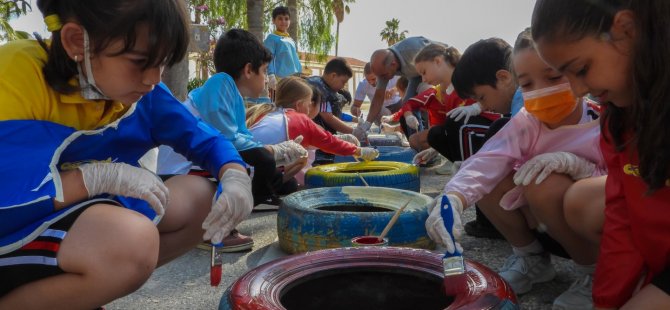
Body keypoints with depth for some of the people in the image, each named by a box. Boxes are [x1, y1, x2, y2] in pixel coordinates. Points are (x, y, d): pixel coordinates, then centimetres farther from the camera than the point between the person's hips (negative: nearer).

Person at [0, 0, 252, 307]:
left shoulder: (142, 92, -4)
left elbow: (203, 139, 4)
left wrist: (235, 178, -16)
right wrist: (100, 176, -28)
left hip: (84, 216, 7)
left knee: (201, 199, -3)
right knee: (132, 240, -33)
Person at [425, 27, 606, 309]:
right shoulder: (525, 123, -11)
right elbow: (485, 163, -29)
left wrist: (577, 165, -38)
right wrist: (452, 200, -49)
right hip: (545, 228, 4)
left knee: (544, 184, -32)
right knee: (489, 181, -17)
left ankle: (595, 274, -7)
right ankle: (530, 258, 7)